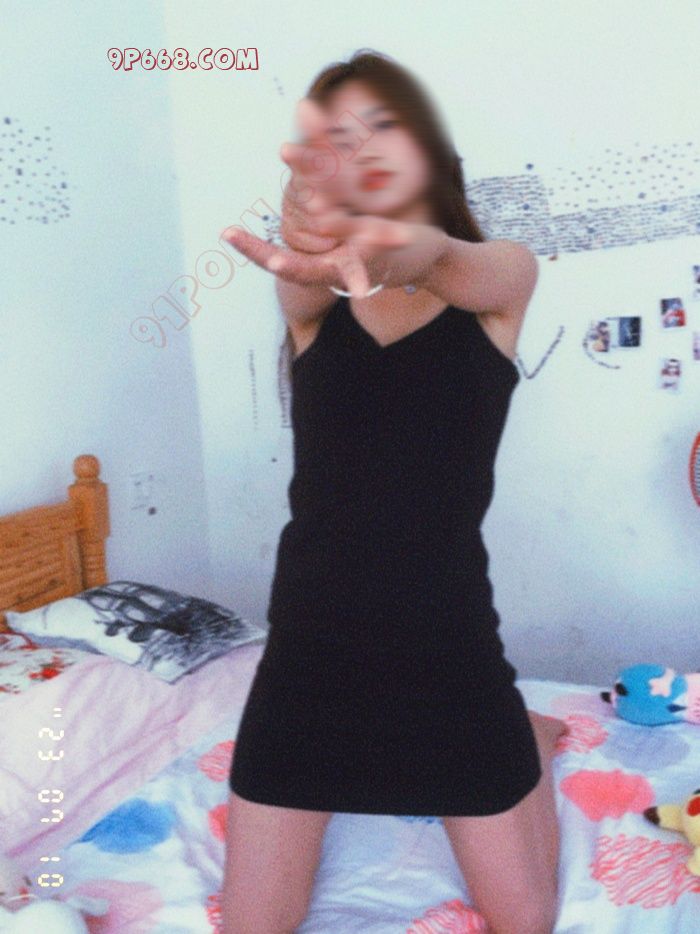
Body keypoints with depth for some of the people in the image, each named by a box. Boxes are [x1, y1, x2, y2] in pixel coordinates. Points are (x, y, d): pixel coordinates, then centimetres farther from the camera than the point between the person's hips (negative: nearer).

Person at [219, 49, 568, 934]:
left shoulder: (503, 276, 1)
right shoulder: (314, 296, 2)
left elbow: (453, 265, -22)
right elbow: (306, 276, -22)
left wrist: (398, 248, -46)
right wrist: (318, 242, -46)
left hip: (448, 638, -1)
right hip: (309, 643, 2)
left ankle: (528, 738, 38)